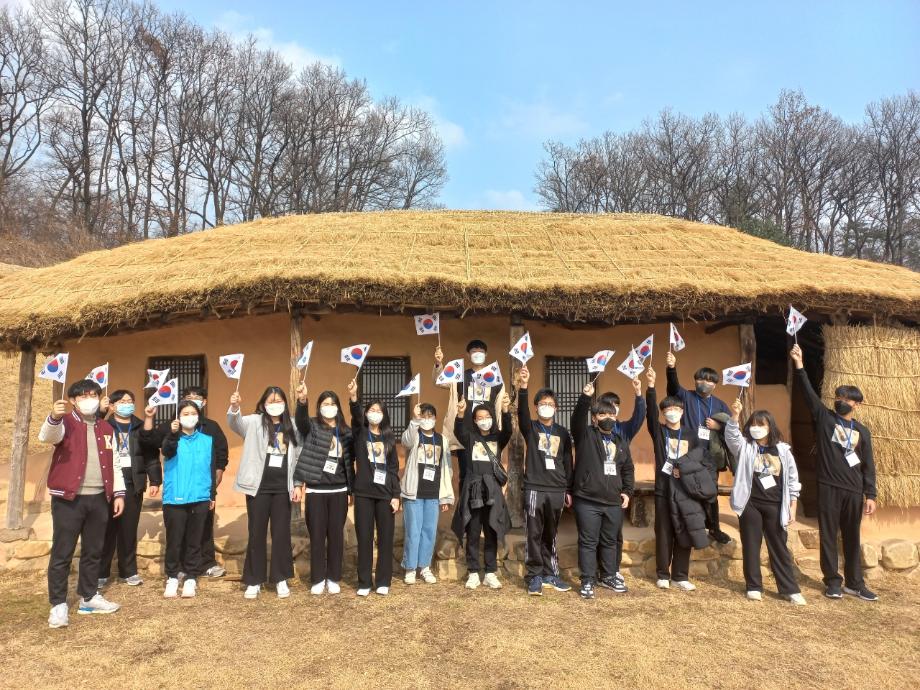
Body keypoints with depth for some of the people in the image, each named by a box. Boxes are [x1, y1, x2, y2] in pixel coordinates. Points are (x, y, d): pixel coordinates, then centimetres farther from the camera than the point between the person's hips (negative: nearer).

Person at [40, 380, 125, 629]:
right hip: (68, 498, -5)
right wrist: (54, 417, -47)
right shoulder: (65, 422, -2)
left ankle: (89, 597, 26)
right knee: (62, 553, 1)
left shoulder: (106, 428, 13)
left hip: (99, 498, 5)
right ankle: (58, 605, 10)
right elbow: (47, 436, -26)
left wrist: (119, 492, 9)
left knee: (93, 551, 13)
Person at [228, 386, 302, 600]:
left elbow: (298, 455, 10)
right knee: (257, 533, 6)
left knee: (281, 533, 8)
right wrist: (234, 408, -44)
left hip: (282, 488, 2)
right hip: (258, 487, -2)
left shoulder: (292, 426, 7)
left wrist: (296, 483, 5)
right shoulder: (254, 422, -1)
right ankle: (254, 581, 18)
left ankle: (281, 579, 20)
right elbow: (236, 423, -23)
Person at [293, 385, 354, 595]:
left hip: (338, 491, 2)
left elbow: (349, 463, 10)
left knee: (336, 534, 7)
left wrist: (351, 491, 7)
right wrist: (301, 401, -46)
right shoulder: (313, 427, -1)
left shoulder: (346, 432, 7)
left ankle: (333, 578, 19)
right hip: (316, 491, -2)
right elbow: (300, 420, -25)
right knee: (317, 535, 4)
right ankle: (317, 579, 18)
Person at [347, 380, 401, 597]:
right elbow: (356, 416, -19)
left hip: (385, 493, 2)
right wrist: (353, 398, -40)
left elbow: (394, 467, 8)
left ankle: (383, 581, 15)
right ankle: (364, 582, 13)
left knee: (385, 537, 4)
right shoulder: (360, 433, 4)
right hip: (363, 493, -2)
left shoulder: (389, 437, 10)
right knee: (364, 538, 3)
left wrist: (396, 495, 0)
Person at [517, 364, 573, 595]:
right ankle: (535, 577, 9)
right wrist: (524, 386, -35)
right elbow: (522, 412, -19)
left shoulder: (563, 432, 10)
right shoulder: (530, 428, 2)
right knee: (534, 535, 0)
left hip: (557, 490, 2)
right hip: (534, 489, -2)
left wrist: (569, 490, 8)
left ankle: (550, 574, 21)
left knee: (550, 536, 11)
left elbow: (568, 463, 12)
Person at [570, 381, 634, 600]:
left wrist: (627, 491, 9)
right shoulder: (585, 435, -2)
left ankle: (609, 576, 32)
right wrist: (586, 397, -36)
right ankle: (587, 581, 10)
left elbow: (628, 469, 20)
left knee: (610, 541, 16)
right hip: (587, 500, -5)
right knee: (588, 542, 2)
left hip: (614, 502, 5)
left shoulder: (621, 442, 14)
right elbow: (577, 418, -22)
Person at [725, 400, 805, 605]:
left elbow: (792, 480, 7)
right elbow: (731, 435, -20)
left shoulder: (782, 451, 4)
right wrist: (735, 416, -34)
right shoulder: (745, 447, 2)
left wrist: (792, 507, 3)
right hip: (750, 504, 0)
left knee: (779, 547, 7)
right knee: (751, 546, 6)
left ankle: (790, 589, 16)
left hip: (775, 505, 1)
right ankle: (753, 586, 16)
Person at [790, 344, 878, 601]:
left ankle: (854, 583, 22)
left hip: (854, 491, 2)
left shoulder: (862, 432, 8)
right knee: (828, 536, 4)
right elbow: (809, 392, -10)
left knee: (852, 537, 11)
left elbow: (868, 465, 7)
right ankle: (832, 581, 14)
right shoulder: (824, 418, 2)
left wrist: (870, 495, 1)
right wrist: (799, 365, -20)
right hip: (828, 488, -2)